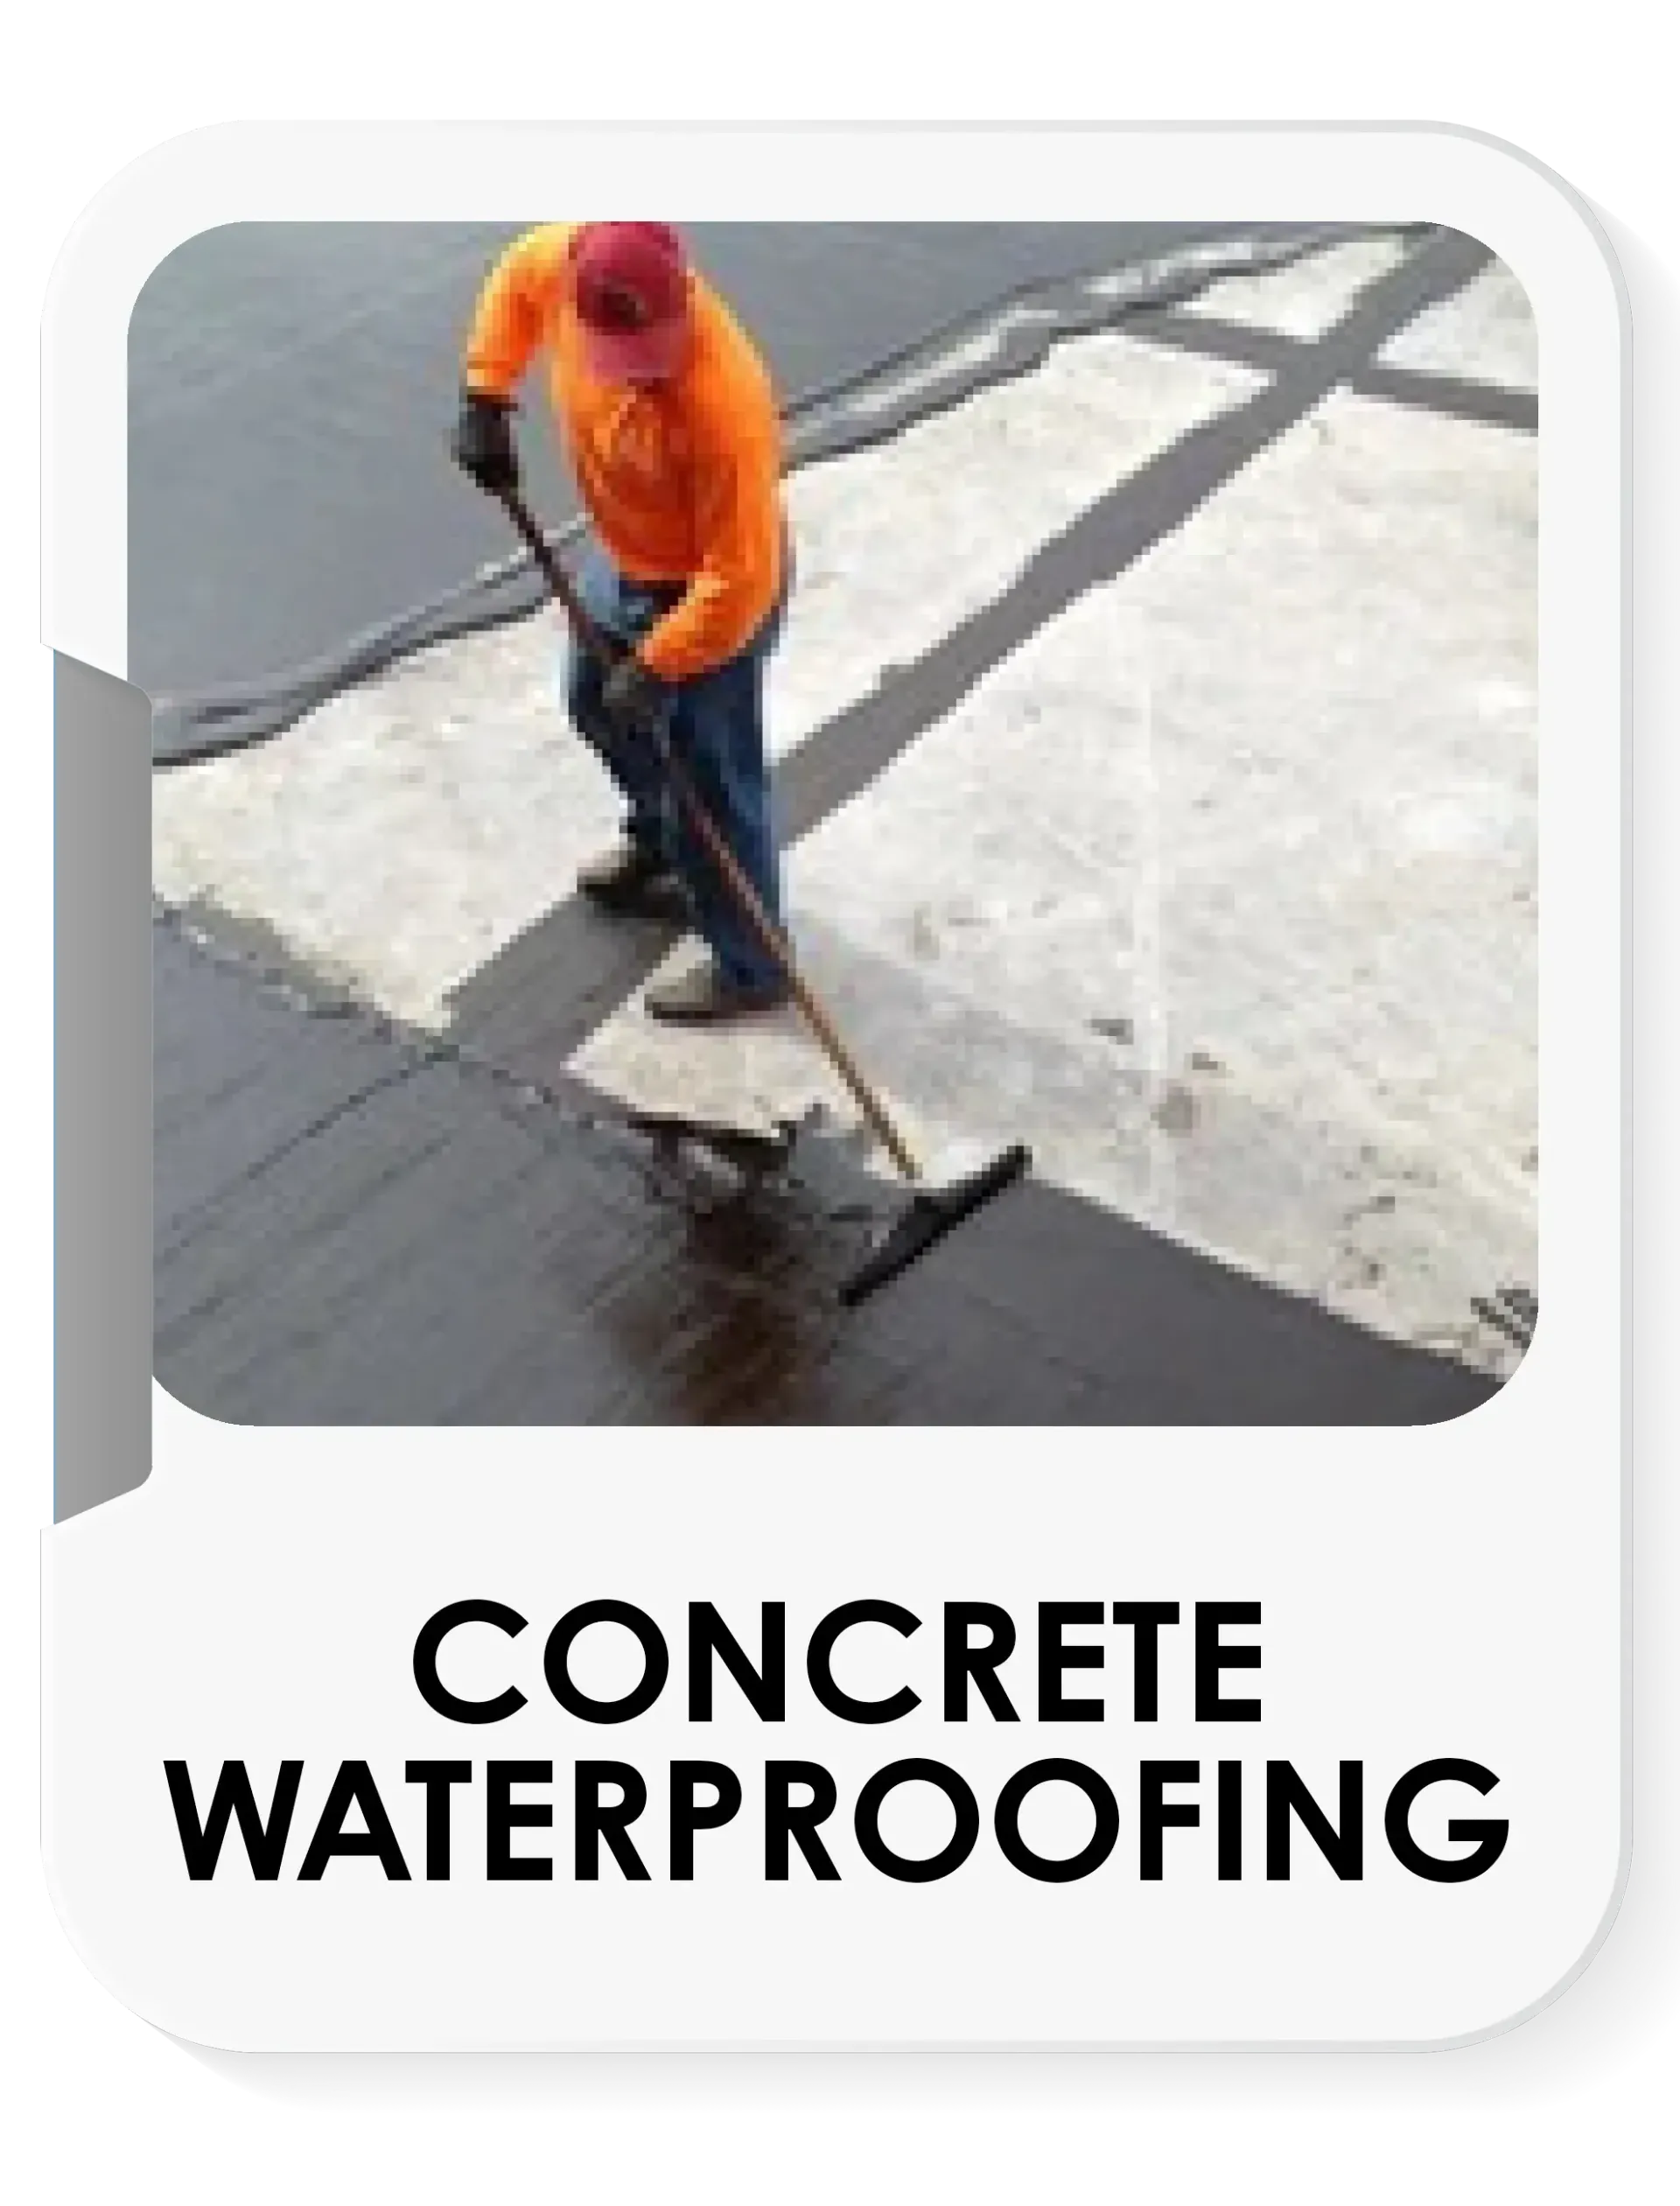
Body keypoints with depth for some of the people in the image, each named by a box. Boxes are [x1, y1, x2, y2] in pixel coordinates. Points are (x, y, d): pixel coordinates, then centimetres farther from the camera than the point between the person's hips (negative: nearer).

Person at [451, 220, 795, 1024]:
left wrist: (655, 668, -24)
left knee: (710, 785, 6)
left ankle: (749, 968, 29)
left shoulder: (723, 405, -41)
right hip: (621, 557, 8)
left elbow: (740, 578, -33)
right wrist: (486, 398, -4)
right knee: (596, 705, 30)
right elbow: (518, 273, 5)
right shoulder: (571, 267, -22)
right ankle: (656, 846, 58)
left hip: (711, 596, -8)